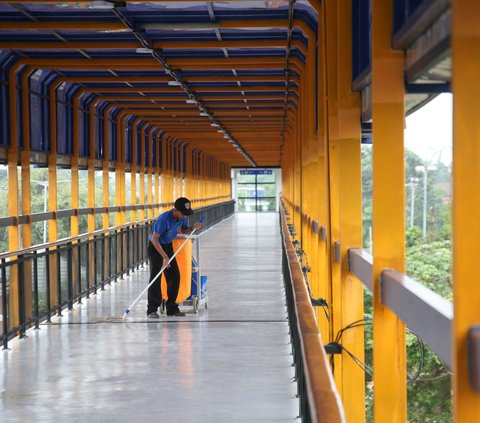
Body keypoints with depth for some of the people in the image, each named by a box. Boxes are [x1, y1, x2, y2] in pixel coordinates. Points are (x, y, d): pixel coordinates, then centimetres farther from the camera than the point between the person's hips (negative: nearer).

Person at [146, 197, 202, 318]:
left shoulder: (182, 217, -10)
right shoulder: (164, 218, -31)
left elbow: (184, 230, 9)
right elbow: (154, 239, -28)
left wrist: (193, 228, -14)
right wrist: (164, 257, -30)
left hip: (168, 246, 7)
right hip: (155, 247, -7)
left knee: (175, 276, 2)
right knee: (155, 277, -15)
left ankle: (172, 308, 11)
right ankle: (152, 309, -11)